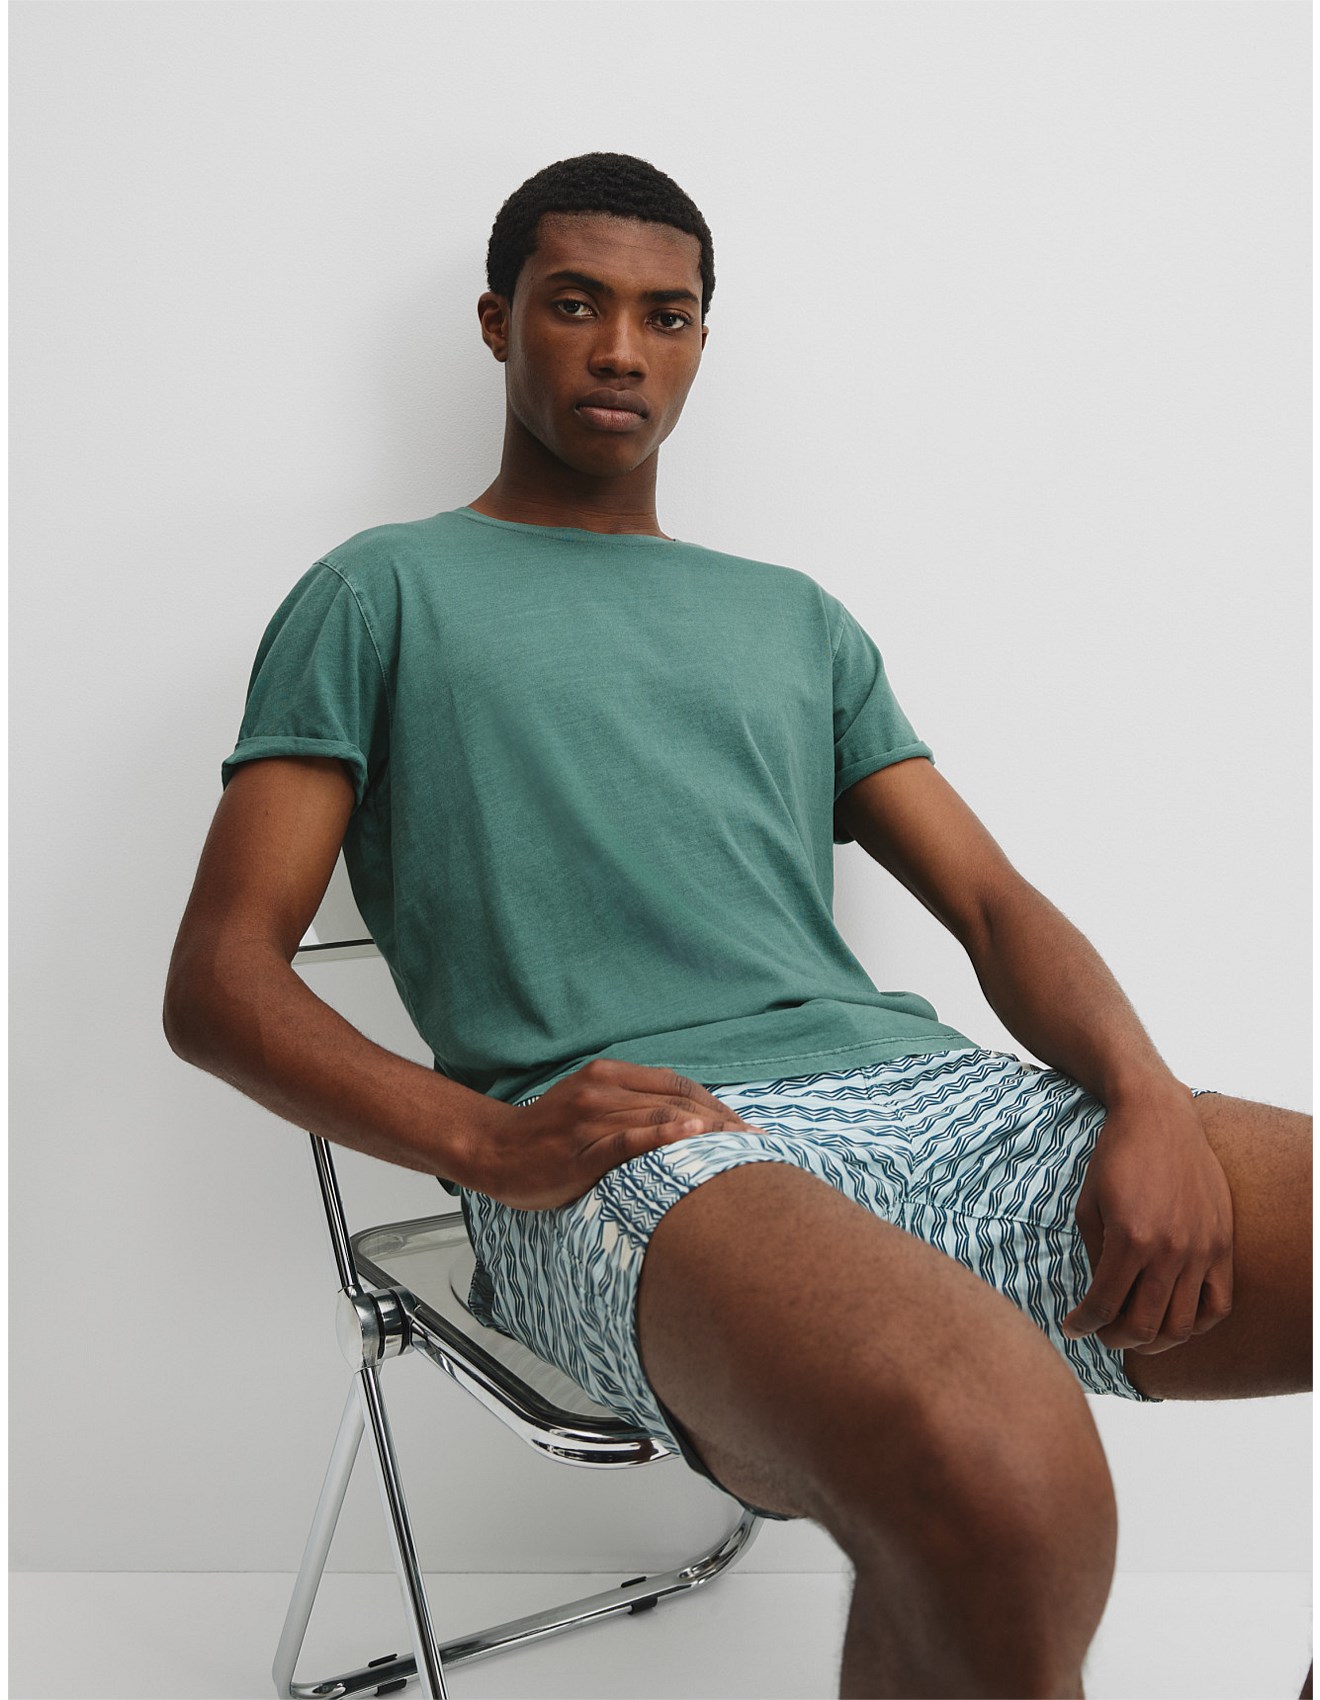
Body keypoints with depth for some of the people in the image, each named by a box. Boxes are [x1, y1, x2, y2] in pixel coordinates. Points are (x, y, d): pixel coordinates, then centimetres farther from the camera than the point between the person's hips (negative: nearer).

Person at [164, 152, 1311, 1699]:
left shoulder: (799, 619, 29)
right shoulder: (383, 594, 16)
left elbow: (995, 902, 20)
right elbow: (216, 984, 6)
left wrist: (1152, 1104, -3)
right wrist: (487, 1139, -12)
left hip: (932, 1092, 6)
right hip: (627, 1152, -5)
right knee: (998, 1467, -38)